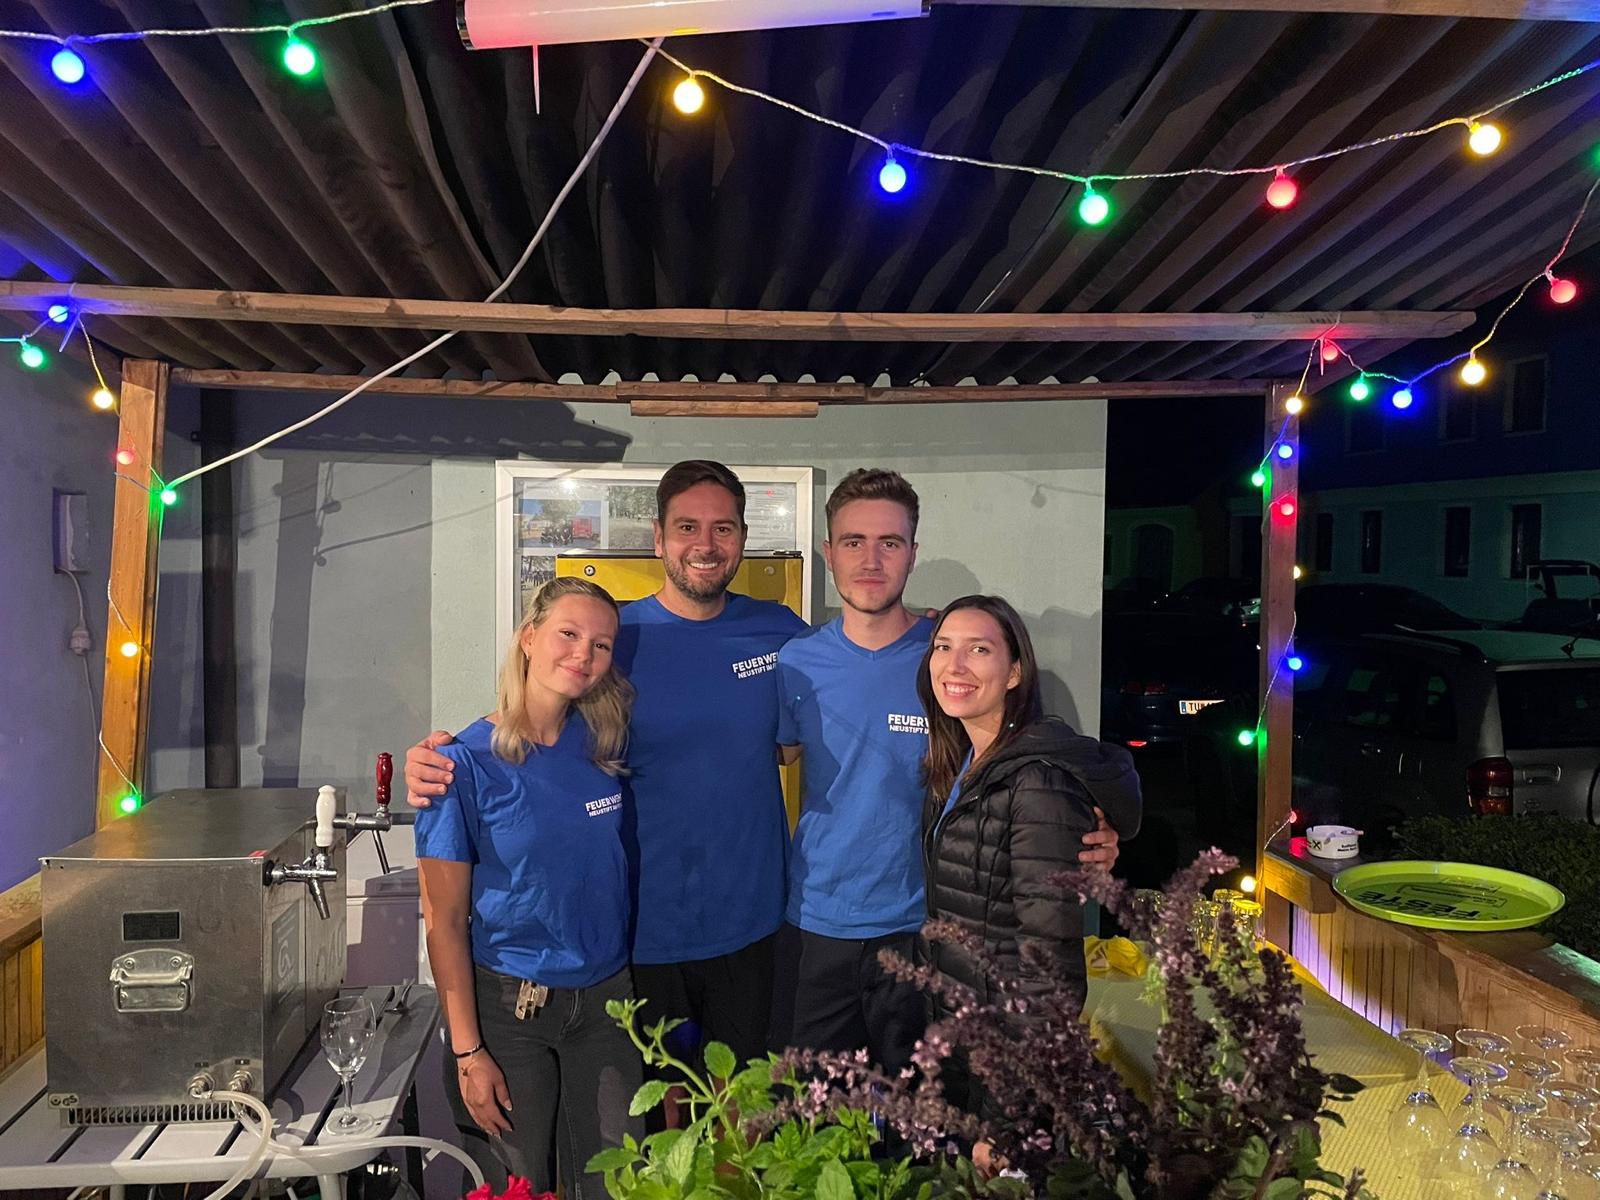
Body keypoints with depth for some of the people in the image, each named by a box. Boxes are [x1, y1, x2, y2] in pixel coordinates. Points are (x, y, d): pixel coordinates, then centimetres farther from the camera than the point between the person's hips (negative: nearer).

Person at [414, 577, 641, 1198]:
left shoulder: (603, 742, -3)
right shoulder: (467, 763, -15)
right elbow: (444, 921, -12)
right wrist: (467, 1052, -12)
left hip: (605, 1000, 4)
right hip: (508, 1006, -3)